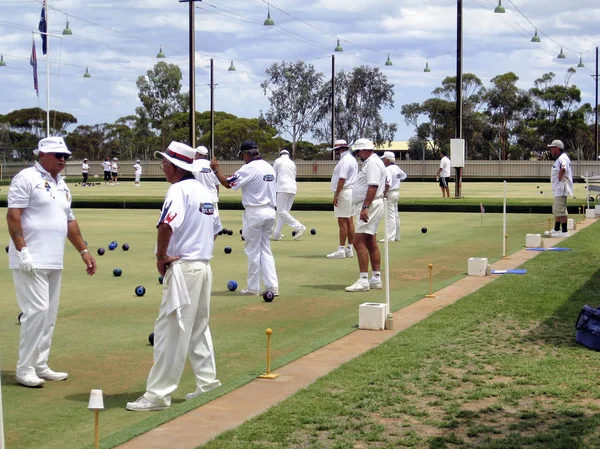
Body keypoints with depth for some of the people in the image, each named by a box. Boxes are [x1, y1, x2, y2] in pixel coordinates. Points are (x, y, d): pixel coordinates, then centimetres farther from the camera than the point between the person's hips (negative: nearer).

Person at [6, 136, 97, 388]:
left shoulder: (61, 185, 17)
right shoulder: (27, 178, -8)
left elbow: (69, 221, 24)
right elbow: (13, 215, -14)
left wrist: (83, 251, 20)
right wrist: (22, 251, -20)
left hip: (54, 262, 9)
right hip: (31, 261, -8)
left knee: (49, 314, 9)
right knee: (37, 310, -12)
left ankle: (40, 366, 17)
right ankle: (24, 369, -4)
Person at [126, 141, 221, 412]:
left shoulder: (179, 189, -14)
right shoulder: (204, 191, 14)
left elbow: (167, 225, -30)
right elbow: (215, 229, 22)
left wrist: (161, 257, -17)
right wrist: (198, 251, 14)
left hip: (182, 268, -9)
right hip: (203, 266, 9)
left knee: (170, 331, -7)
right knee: (198, 328, 18)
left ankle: (158, 394, -5)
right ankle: (207, 383, 23)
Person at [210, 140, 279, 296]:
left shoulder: (249, 168, -14)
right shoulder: (269, 167, 10)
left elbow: (228, 183, -14)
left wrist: (216, 170, -2)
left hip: (255, 212, -7)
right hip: (270, 211, 7)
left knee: (252, 250, 3)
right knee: (266, 249, 12)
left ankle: (253, 287, 9)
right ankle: (272, 286, 5)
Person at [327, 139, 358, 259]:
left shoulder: (345, 160, -15)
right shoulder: (352, 159, 16)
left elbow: (342, 179, -21)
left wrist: (336, 195, -20)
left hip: (344, 192, -10)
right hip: (351, 191, 10)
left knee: (342, 221, -9)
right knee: (349, 221, 10)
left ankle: (341, 250, -10)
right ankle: (350, 249, 12)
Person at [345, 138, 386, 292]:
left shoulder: (372, 163, -14)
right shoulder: (371, 162, 19)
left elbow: (373, 187, -23)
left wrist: (365, 207, -27)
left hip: (369, 206, -11)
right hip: (367, 207, 11)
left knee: (359, 242, -15)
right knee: (371, 243, 12)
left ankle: (363, 280, -17)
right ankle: (376, 278, 16)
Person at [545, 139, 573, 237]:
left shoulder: (562, 158, -17)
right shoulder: (559, 158, 17)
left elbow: (563, 168, -36)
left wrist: (560, 178, -24)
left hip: (561, 188, -11)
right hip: (558, 189, 11)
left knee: (561, 210, -10)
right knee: (556, 210, 19)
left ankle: (564, 231, -9)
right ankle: (557, 229, 28)